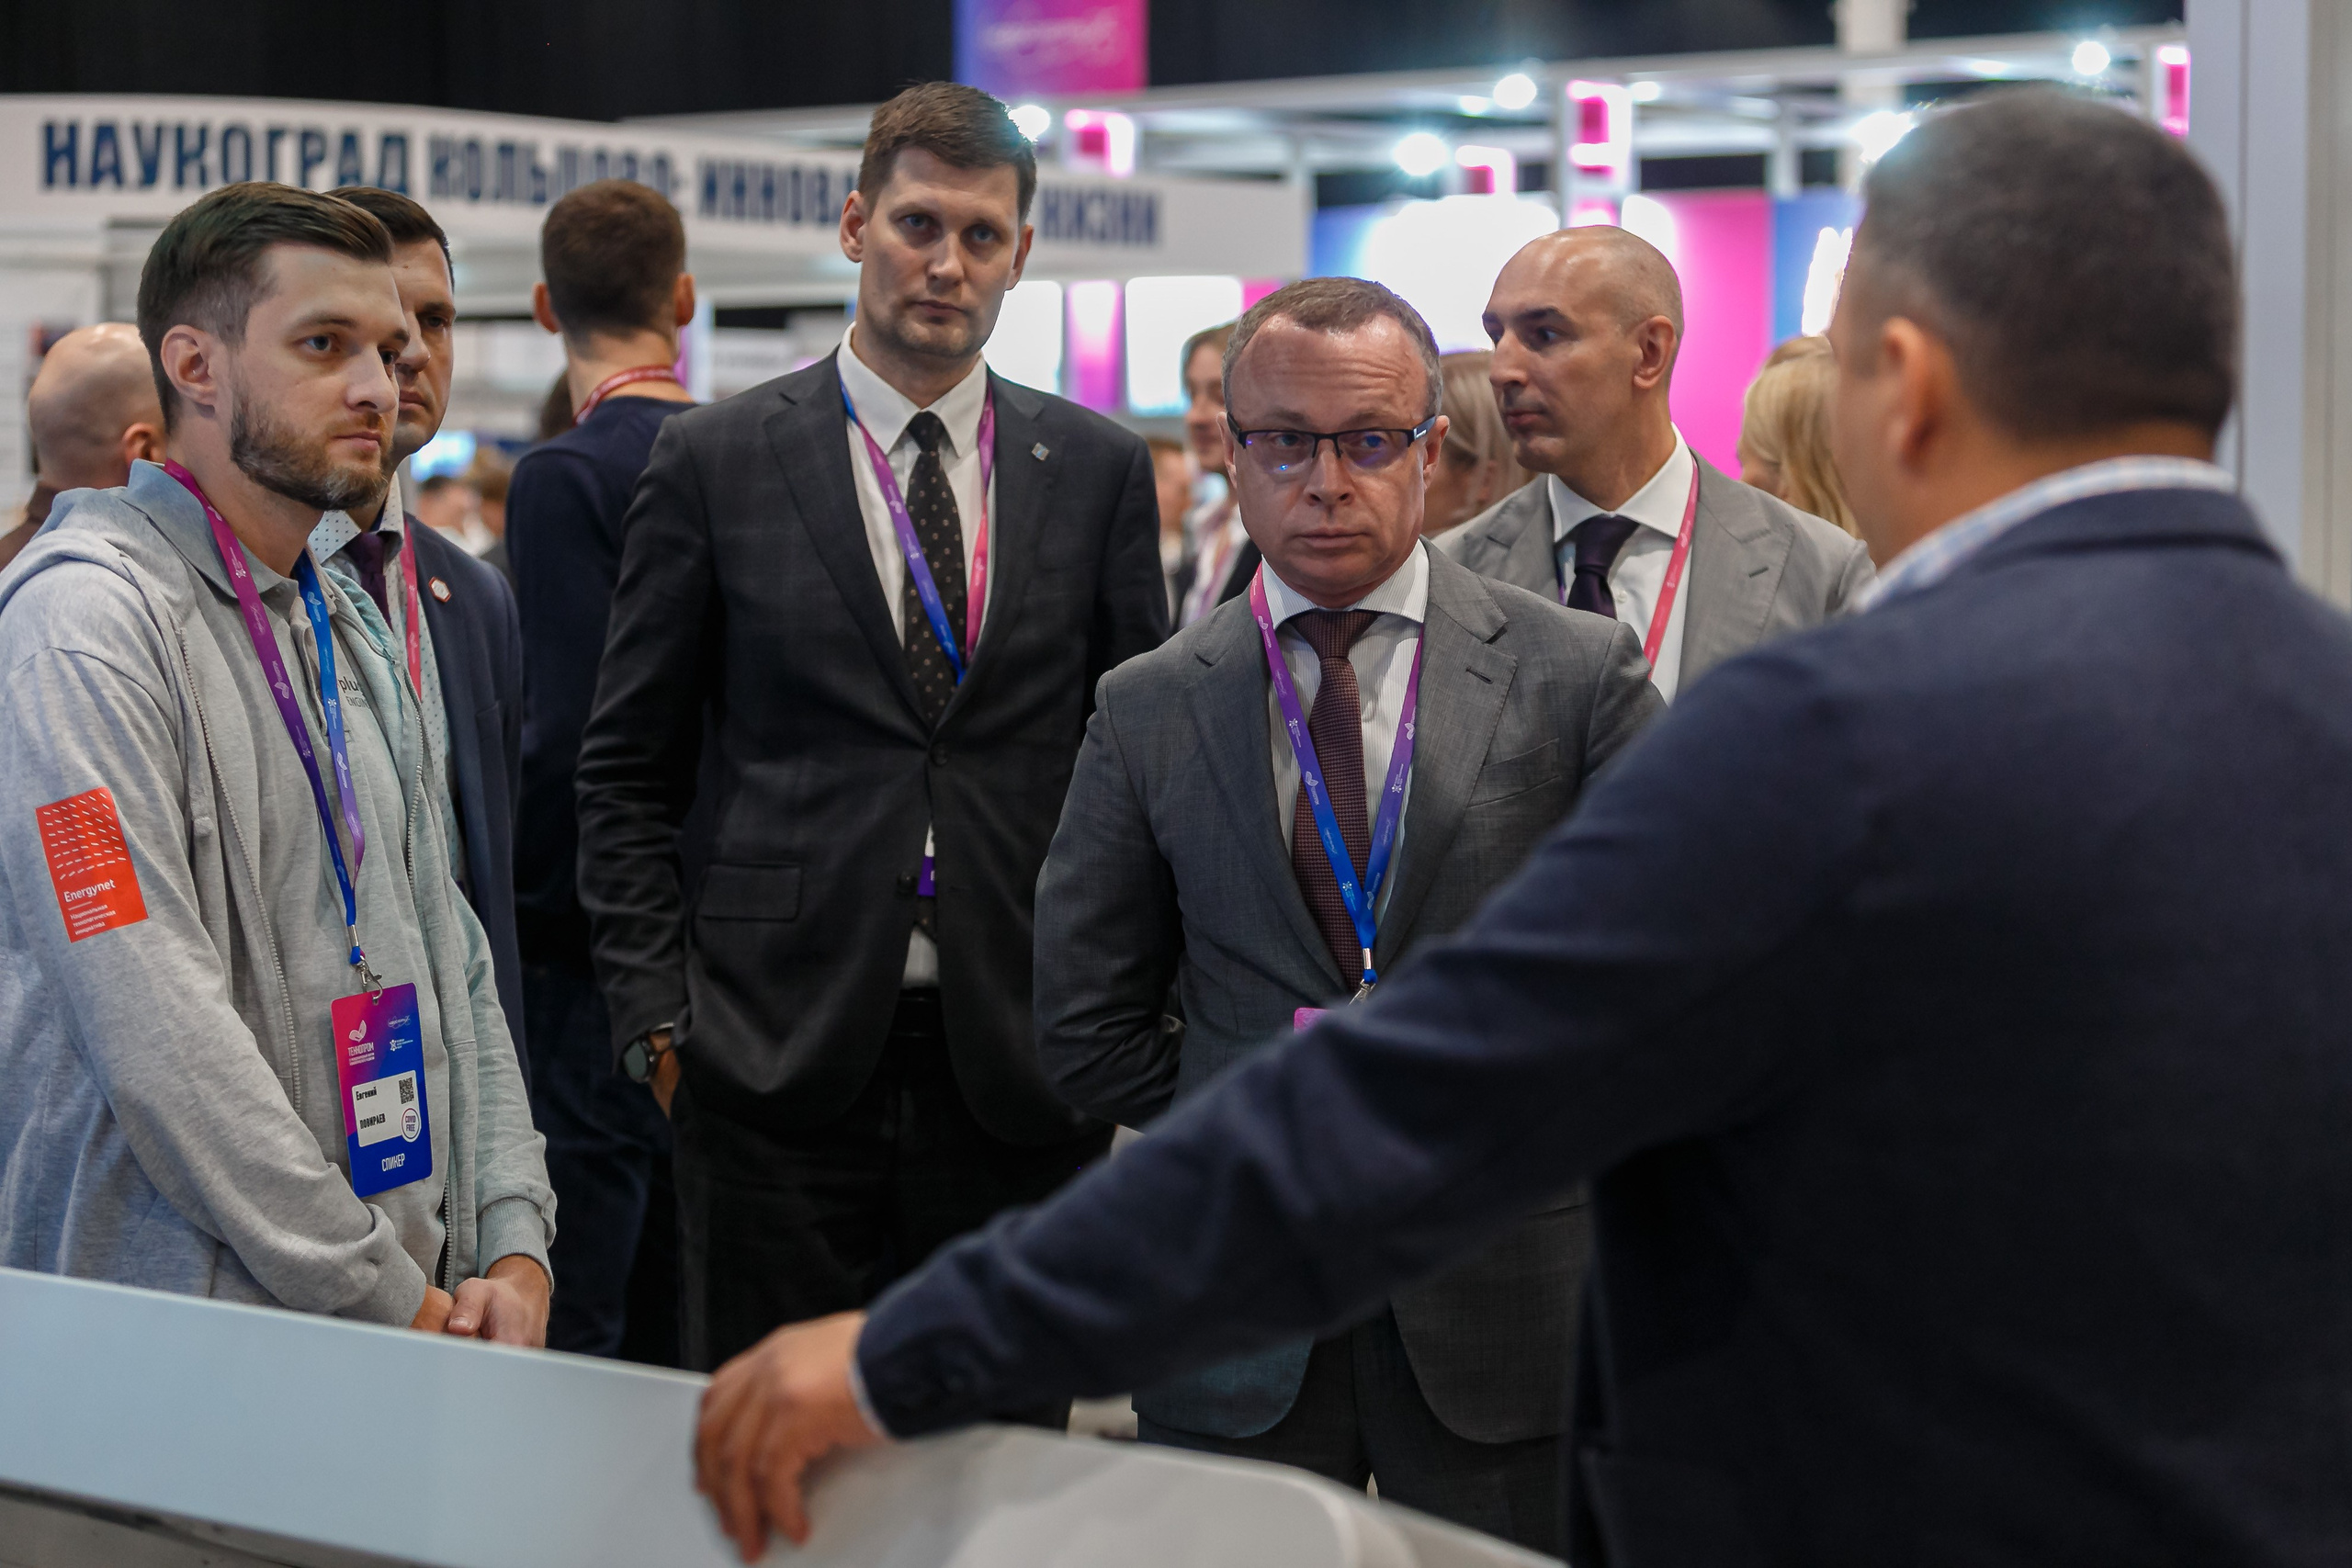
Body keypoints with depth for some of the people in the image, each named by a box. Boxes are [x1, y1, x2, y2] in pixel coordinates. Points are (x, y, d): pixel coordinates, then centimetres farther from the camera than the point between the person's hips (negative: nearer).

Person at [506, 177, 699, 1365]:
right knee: (671, 1329, 16)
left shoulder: (567, 477, -13)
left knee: (568, 1337, -3)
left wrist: (516, 923, -7)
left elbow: (566, 735, -19)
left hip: (597, 955, -7)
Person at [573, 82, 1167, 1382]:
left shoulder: (1097, 469, 8)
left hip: (1019, 1064, 2)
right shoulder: (715, 461, 3)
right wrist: (657, 1015, -2)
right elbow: (628, 772, 5)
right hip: (779, 1050, -1)